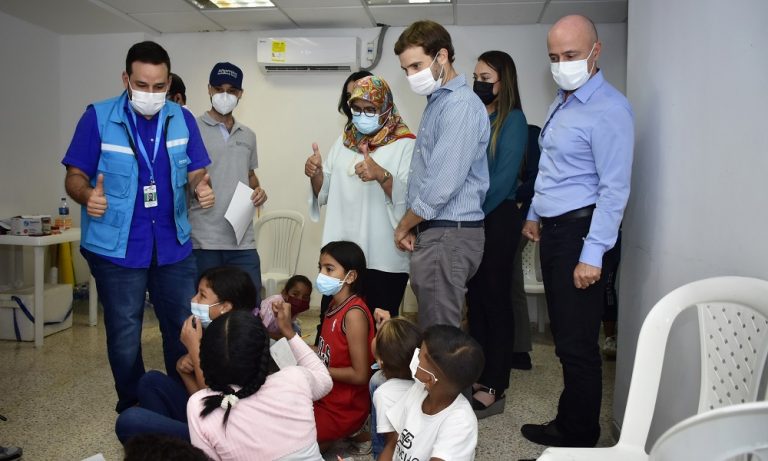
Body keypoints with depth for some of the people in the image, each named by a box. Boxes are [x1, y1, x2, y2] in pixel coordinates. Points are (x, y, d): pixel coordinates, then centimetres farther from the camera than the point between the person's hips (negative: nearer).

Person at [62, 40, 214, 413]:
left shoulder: (182, 119, 1)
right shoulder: (98, 117, -7)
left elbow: (196, 172, 4)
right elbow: (75, 176, -5)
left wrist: (202, 188, -20)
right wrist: (88, 195, -28)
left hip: (173, 246, 3)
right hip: (116, 249, -2)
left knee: (185, 330, 12)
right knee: (124, 337, 11)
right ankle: (133, 411, 32)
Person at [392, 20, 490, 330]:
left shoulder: (461, 106, -14)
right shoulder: (437, 102, 17)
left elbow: (442, 184, -20)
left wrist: (404, 226, -6)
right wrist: (412, 228, 8)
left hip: (449, 235, -9)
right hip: (433, 232, 9)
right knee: (430, 327, 15)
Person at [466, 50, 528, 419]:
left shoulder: (513, 119, -6)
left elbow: (504, 177, -14)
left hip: (497, 219, -7)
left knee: (495, 301, -1)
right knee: (474, 298, 11)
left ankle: (494, 390, 8)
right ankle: (478, 377, 23)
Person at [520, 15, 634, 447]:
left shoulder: (609, 109, -14)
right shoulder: (563, 102, 15)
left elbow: (615, 189, -19)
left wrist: (592, 254, -21)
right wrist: (535, 213, 23)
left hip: (580, 232, -9)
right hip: (553, 230, 9)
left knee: (578, 344, -1)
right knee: (565, 338, 15)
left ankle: (580, 439, 17)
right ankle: (568, 424, 29)